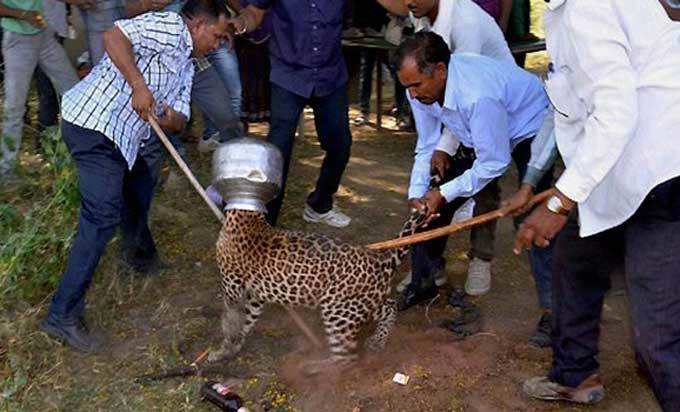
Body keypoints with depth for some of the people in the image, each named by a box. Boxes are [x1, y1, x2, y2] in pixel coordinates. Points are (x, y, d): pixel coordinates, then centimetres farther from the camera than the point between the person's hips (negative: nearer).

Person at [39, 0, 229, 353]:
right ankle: (63, 316, -10)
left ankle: (139, 250, 49)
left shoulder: (186, 65, 22)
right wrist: (139, 86, -25)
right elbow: (114, 36, -20)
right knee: (103, 217, -14)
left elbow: (179, 120, 15)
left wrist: (170, 118, -8)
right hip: (94, 125, -11)